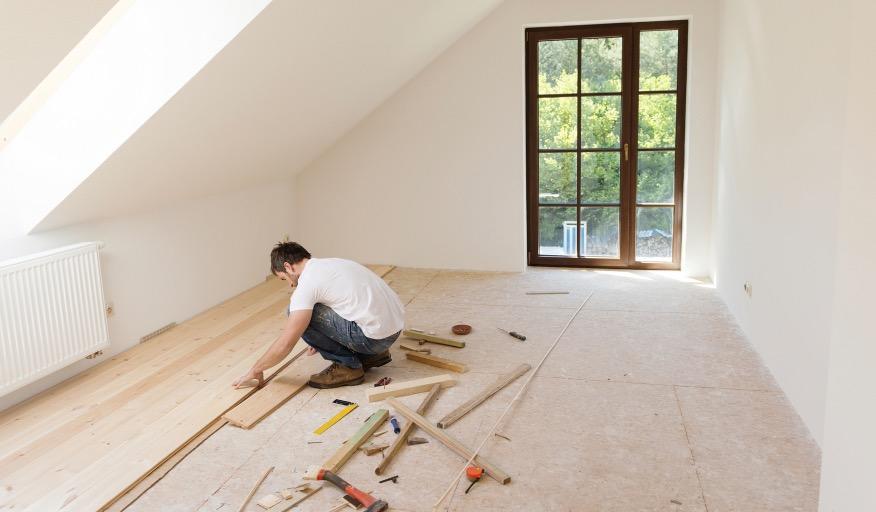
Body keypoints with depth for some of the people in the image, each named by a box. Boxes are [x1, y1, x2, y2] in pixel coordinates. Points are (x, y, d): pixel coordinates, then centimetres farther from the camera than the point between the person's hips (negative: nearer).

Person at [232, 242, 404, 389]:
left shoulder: (307, 282, -10)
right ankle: (372, 354, 21)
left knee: (300, 315, -6)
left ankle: (347, 366, 3)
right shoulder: (330, 263, 17)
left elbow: (285, 344, -11)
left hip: (376, 334, -9)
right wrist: (321, 341, 41)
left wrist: (255, 370, 5)